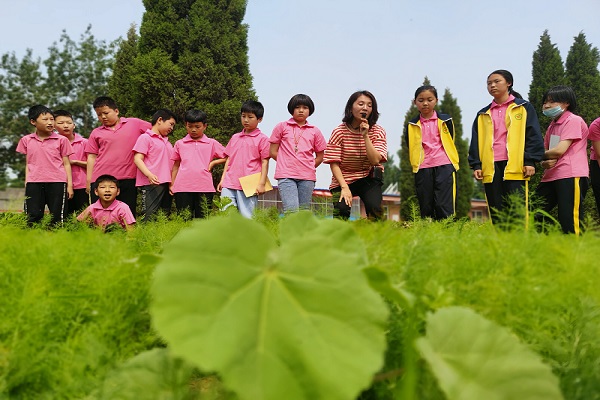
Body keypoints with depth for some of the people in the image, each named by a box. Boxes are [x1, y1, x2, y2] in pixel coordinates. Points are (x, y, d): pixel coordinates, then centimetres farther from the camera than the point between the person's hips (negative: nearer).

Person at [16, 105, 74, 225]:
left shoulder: (61, 140, 5)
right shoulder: (26, 140, 11)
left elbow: (66, 163, 6)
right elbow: (27, 164, 15)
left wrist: (70, 185, 1)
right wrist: (26, 184, 9)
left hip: (57, 183, -1)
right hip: (34, 183, 2)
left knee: (57, 217, 0)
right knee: (33, 217, 1)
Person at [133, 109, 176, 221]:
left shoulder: (167, 142, 24)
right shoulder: (146, 138, 1)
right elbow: (137, 159, -9)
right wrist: (149, 175, -24)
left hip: (167, 184, 8)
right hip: (152, 183, -8)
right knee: (150, 216, -13)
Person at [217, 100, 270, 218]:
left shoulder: (262, 139, 1)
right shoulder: (235, 138, 17)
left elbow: (265, 162, -2)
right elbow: (229, 159, 20)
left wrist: (262, 184, -8)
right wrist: (222, 179, 15)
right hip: (229, 184, 5)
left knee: (246, 217, -2)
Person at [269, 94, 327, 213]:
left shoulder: (314, 131, 12)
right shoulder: (282, 127, 9)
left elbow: (320, 156, 17)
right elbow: (273, 152, 8)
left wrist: (308, 167, 7)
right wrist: (287, 163, 3)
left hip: (307, 177, 2)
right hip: (286, 176, -2)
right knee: (291, 211, -18)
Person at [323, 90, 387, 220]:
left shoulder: (378, 132, -4)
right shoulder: (339, 132, -9)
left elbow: (375, 161, -16)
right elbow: (334, 164, -12)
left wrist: (365, 135, -22)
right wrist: (344, 187, -24)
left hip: (368, 179, 1)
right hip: (343, 179, -1)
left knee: (374, 208, -25)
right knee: (341, 210, -24)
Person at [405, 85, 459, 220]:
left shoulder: (445, 120, 7)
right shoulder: (412, 125, 9)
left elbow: (450, 142, 13)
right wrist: (416, 163, 8)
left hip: (444, 165, -2)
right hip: (422, 168, 2)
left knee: (444, 205, -10)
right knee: (425, 207, 3)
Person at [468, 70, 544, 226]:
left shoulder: (523, 107, 9)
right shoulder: (483, 115, 18)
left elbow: (534, 135, 2)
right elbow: (475, 141, 15)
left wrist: (530, 161, -7)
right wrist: (476, 165, 4)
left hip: (516, 167, -3)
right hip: (491, 168, 4)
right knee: (496, 212, 4)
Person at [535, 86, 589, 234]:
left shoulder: (574, 120, -5)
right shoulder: (552, 126, 22)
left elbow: (560, 150, -15)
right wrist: (545, 163, -5)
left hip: (570, 176, -9)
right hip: (551, 176, 9)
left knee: (569, 223, -11)